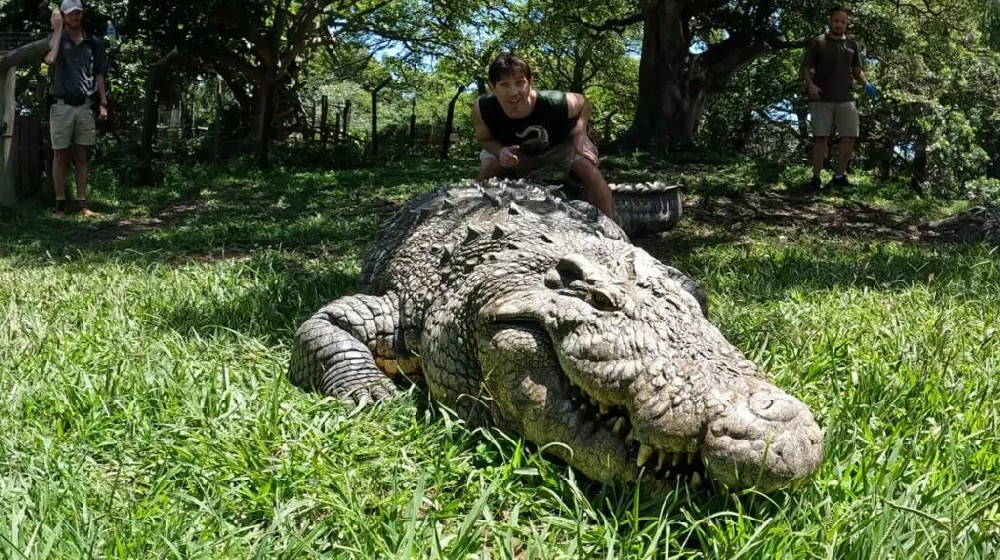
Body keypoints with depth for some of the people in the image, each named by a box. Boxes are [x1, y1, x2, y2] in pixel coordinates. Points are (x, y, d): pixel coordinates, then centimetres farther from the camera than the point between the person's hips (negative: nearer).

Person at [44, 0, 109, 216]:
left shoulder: (93, 42, 10)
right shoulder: (57, 38, 0)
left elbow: (99, 75, 13)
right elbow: (50, 59, -22)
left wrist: (103, 103, 5)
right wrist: (57, 28, -15)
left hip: (85, 107, 3)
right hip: (61, 106, -3)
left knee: (82, 156, 6)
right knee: (60, 155, 2)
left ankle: (81, 202, 10)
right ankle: (60, 203, 6)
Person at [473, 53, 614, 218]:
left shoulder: (555, 104, -42)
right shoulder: (482, 108, -38)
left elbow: (583, 102, -16)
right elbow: (484, 138, -16)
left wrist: (580, 132, -35)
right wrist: (500, 152, -39)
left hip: (560, 144, -1)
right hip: (515, 150, 2)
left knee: (589, 172, -20)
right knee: (488, 170, -15)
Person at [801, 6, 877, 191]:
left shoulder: (852, 45, 16)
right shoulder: (817, 42, 4)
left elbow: (857, 71, 19)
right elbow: (806, 68, 1)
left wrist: (866, 84, -1)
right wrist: (810, 85, -18)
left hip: (845, 99, 4)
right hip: (821, 99, -4)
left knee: (850, 136, -1)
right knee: (821, 137, -6)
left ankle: (839, 175, 11)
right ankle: (816, 177, 0)